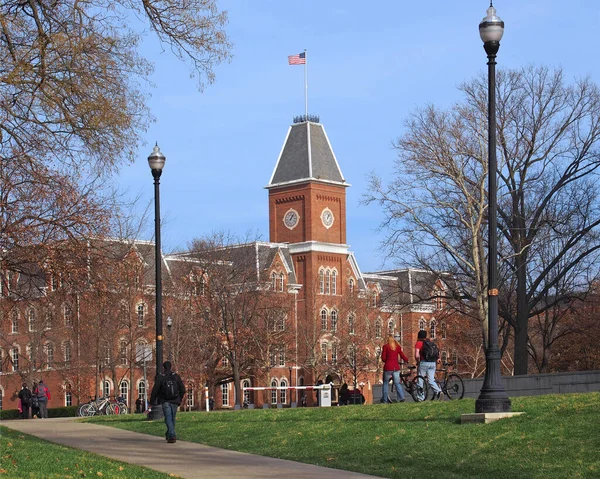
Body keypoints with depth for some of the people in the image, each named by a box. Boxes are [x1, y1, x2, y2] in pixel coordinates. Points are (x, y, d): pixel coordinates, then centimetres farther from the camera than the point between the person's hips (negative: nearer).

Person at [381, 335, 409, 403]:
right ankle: (401, 398, -5)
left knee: (385, 383, 10)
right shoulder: (398, 347, 6)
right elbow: (402, 356, 5)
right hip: (396, 367, 3)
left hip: (388, 367, -2)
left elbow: (383, 358, -5)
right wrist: (407, 360, 25)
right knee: (397, 383, 9)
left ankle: (384, 399, 9)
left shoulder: (385, 347, -2)